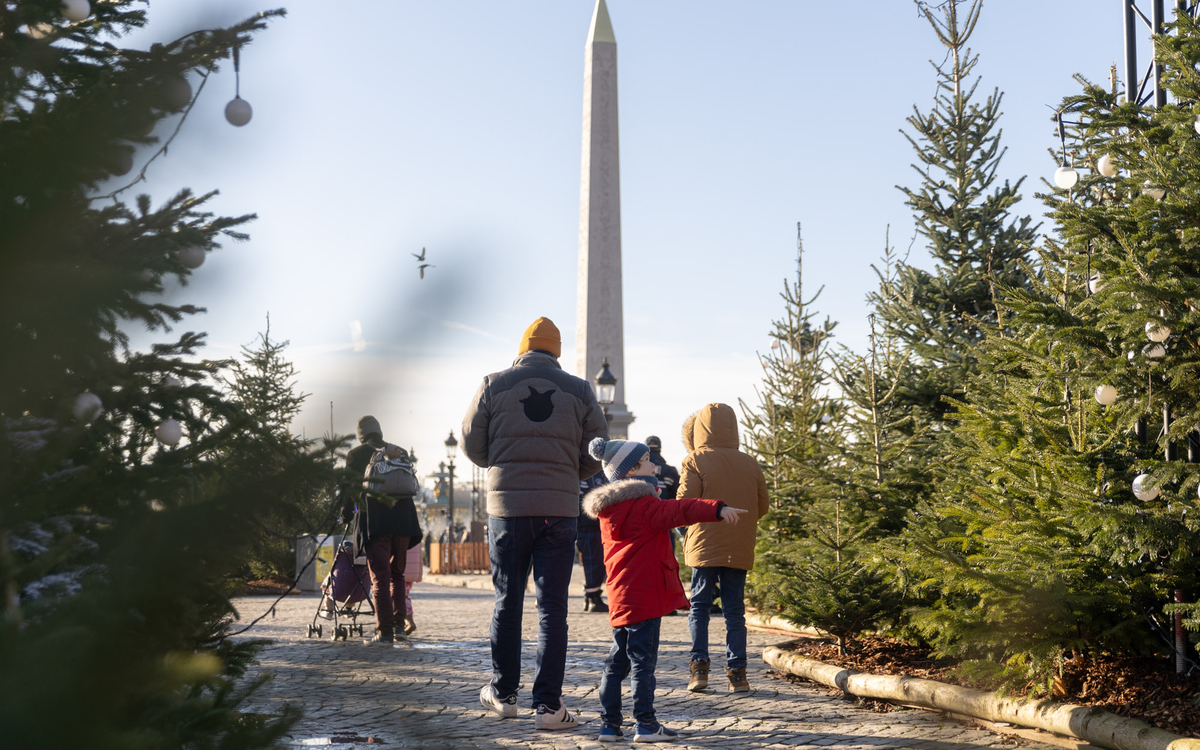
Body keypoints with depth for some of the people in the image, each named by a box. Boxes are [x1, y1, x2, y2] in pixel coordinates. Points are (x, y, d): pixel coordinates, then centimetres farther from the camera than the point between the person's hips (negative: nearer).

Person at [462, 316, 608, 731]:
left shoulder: (495, 385, 2)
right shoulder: (579, 391, 4)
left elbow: (471, 444, 6)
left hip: (507, 506, 0)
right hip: (559, 508, 0)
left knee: (507, 602, 13)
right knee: (552, 607, 2)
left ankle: (503, 693, 24)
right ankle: (548, 705, -1)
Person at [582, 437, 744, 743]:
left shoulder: (608, 511, 14)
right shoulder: (645, 505, -12)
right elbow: (679, 511, -27)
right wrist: (718, 509, -37)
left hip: (619, 598, 8)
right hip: (645, 597, -8)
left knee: (617, 661, 12)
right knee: (643, 660, -5)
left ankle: (609, 723, 13)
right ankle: (646, 724, -2)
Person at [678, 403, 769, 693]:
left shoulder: (695, 461, -5)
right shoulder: (750, 464, 6)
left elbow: (685, 501, -14)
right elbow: (762, 507, 9)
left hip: (704, 547, -2)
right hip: (739, 549, 2)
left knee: (699, 606, 7)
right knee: (735, 610, 7)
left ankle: (699, 668, 0)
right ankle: (737, 672, 4)